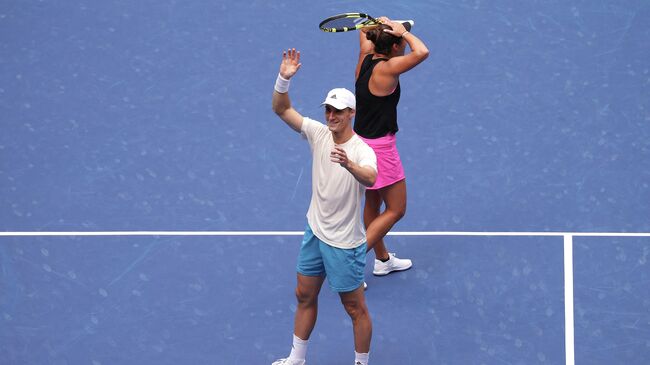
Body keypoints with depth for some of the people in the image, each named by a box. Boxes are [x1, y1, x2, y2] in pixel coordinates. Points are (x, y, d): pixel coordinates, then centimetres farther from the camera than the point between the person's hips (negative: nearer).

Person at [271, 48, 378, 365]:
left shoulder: (361, 150, -23)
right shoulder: (319, 133, -5)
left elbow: (370, 178, -45)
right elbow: (282, 109, -4)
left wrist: (350, 165, -66)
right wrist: (284, 78, -22)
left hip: (344, 243, -7)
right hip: (315, 232, 7)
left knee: (355, 308, 6)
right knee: (305, 295, 18)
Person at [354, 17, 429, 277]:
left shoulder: (366, 58, -1)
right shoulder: (386, 68, -24)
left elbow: (364, 29, 18)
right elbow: (422, 52, -37)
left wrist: (383, 25, -2)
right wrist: (403, 32, -20)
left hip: (362, 142, 9)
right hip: (379, 147, -9)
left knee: (373, 203, 23)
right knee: (396, 210, 4)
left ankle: (382, 260, 40)